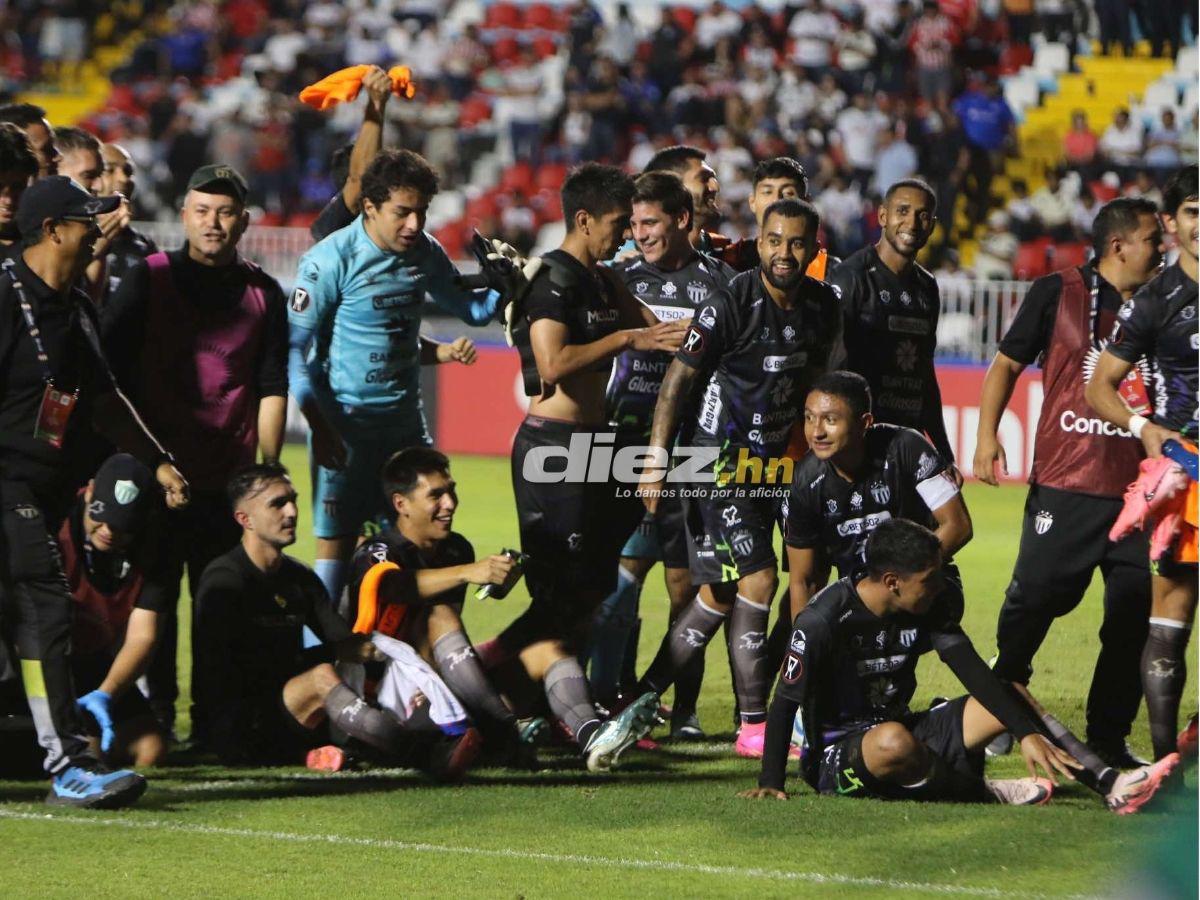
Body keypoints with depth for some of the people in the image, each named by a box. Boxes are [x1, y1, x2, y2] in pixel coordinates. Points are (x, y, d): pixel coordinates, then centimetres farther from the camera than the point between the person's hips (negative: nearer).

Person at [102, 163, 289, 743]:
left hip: (229, 479, 2)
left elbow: (272, 389, 9)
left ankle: (213, 720, 7)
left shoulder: (263, 294, 10)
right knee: (154, 598, -2)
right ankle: (155, 718, 3)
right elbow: (107, 369, 1)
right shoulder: (148, 280, 4)